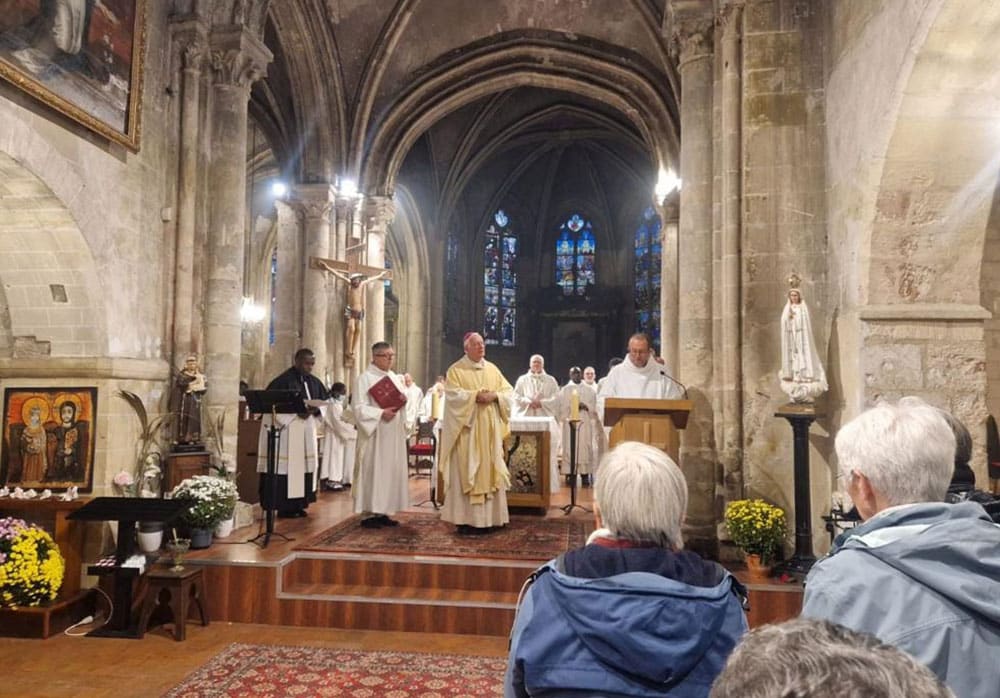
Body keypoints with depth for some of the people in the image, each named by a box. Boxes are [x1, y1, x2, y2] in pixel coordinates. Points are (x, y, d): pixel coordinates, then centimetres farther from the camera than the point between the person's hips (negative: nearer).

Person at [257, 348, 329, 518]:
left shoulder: (314, 382, 11)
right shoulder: (283, 381, -10)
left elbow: (325, 402, 12)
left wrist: (314, 410, -10)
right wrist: (296, 412, -22)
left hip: (307, 431, 7)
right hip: (286, 430, -7)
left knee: (303, 466, 8)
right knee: (287, 467, -6)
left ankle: (299, 504, 14)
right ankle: (284, 507, 0)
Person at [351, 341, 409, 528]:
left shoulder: (395, 378, 15)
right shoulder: (364, 378, -7)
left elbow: (404, 401, 19)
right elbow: (359, 407, -14)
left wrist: (403, 424, 2)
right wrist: (381, 413, -23)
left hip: (393, 435, 7)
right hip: (374, 434, -7)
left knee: (391, 471, 7)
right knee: (373, 471, -4)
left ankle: (382, 511, 15)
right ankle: (368, 513, 3)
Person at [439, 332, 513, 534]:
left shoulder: (492, 369, 14)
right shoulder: (456, 370, 0)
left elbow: (508, 391, 9)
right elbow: (453, 394, -14)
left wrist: (494, 395, -10)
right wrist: (476, 396, -20)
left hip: (490, 430, 5)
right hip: (467, 430, -5)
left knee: (490, 470, 5)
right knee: (466, 472, -4)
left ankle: (490, 517, 12)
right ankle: (466, 519, 0)